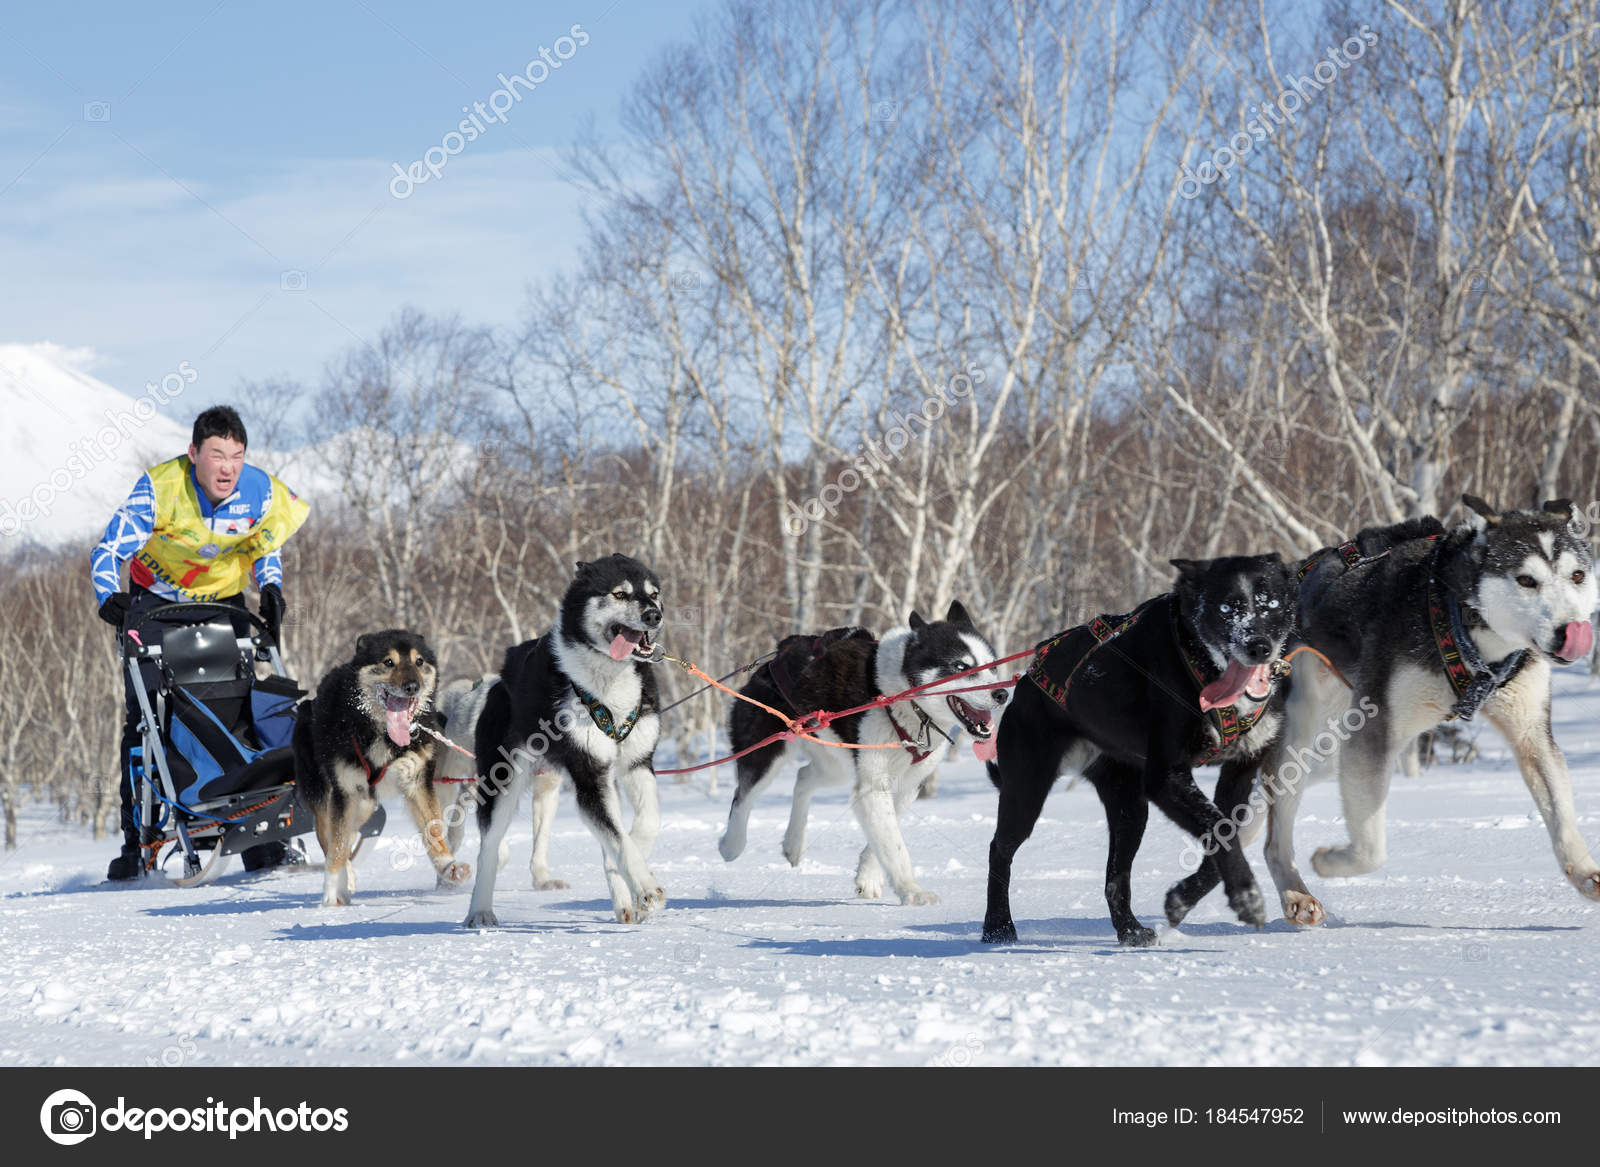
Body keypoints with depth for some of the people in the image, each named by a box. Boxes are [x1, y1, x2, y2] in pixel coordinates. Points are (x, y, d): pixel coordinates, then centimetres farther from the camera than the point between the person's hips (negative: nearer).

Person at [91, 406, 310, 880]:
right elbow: (109, 551, -22)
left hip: (222, 605, 2)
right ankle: (136, 844, -1)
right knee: (145, 720, -6)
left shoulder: (260, 492, -16)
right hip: (154, 604, -2)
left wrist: (270, 588, -14)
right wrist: (109, 596, -40)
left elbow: (266, 548, 4)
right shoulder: (160, 488, -24)